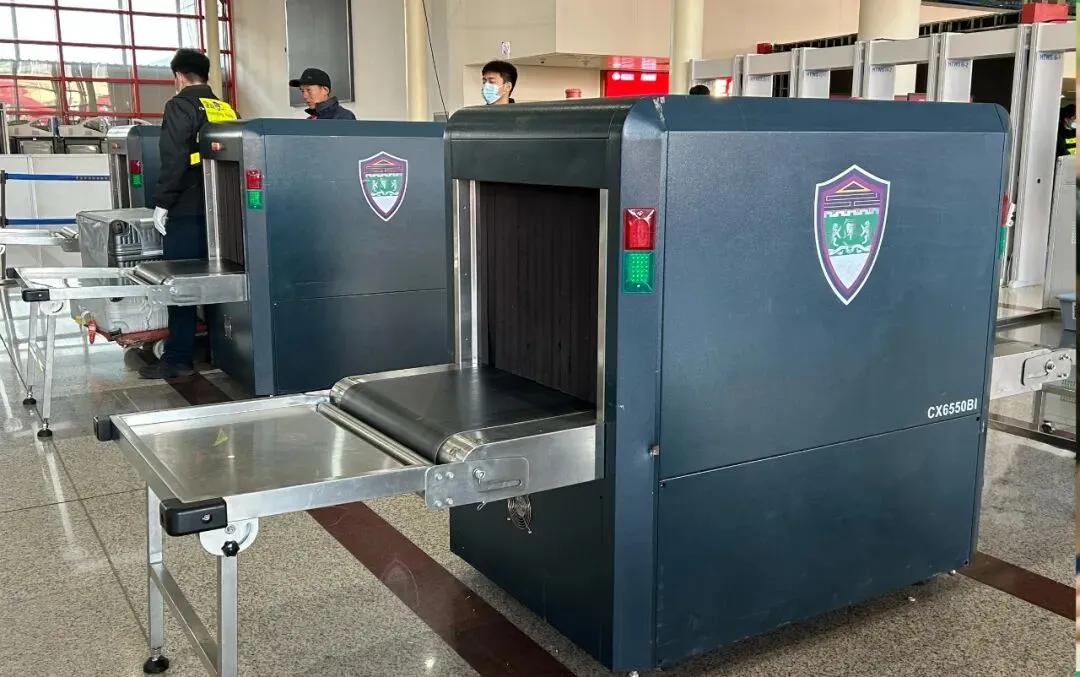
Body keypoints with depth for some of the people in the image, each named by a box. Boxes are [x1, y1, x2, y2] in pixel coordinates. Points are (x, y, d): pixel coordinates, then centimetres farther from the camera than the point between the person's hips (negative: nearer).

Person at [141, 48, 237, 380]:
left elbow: (174, 158, -15)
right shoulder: (227, 109, 12)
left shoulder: (180, 106, -6)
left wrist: (162, 203, -10)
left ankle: (178, 359, -1)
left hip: (188, 211, -6)